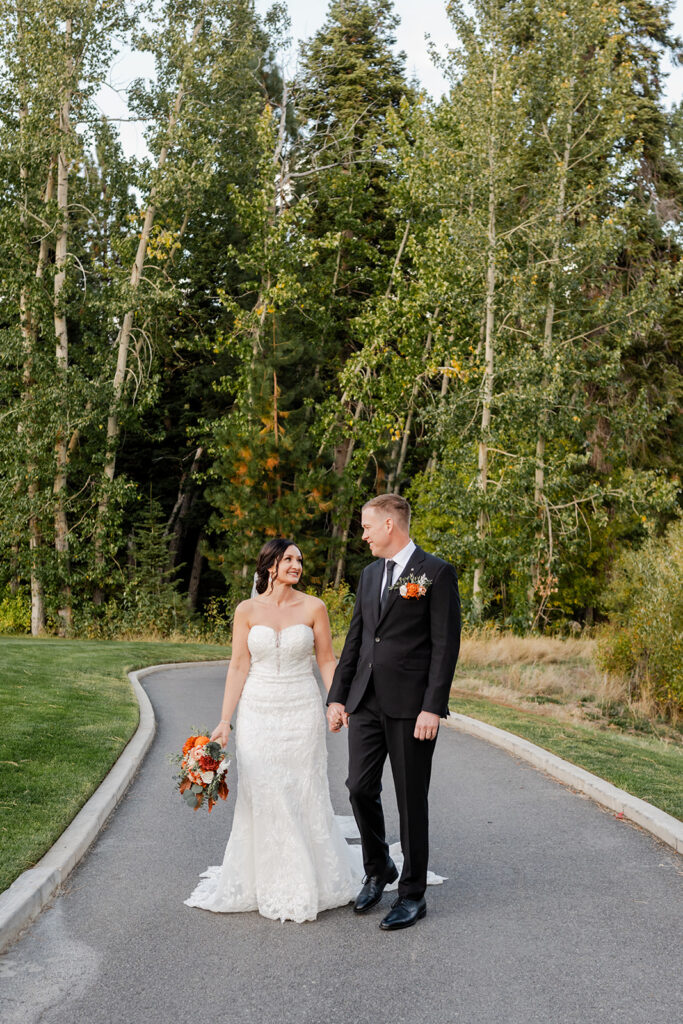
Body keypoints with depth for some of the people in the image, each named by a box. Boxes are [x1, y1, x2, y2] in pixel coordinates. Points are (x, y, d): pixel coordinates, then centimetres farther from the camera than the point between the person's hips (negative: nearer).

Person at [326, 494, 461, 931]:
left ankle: (413, 894, 16)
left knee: (412, 800, 3)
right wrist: (337, 697, 12)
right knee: (361, 788, 6)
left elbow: (446, 645, -11)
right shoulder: (370, 574, 14)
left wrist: (432, 707, -16)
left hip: (411, 706, -6)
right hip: (367, 702, 6)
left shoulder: (436, 573, -7)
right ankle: (378, 869, 29)